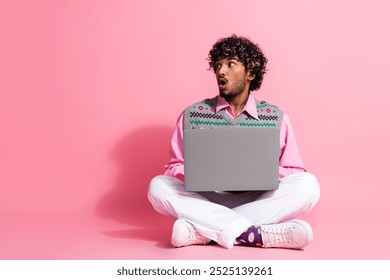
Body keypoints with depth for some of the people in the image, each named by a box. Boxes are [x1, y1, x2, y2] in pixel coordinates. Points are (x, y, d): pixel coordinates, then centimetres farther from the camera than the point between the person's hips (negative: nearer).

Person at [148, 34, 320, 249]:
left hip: (259, 202, 0)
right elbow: (174, 168, 8)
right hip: (206, 200, 0)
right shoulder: (192, 115, 5)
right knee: (158, 186, -25)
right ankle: (255, 234, -35)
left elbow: (297, 175, 6)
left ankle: (201, 231, -31)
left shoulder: (276, 118, 5)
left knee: (308, 184, -25)